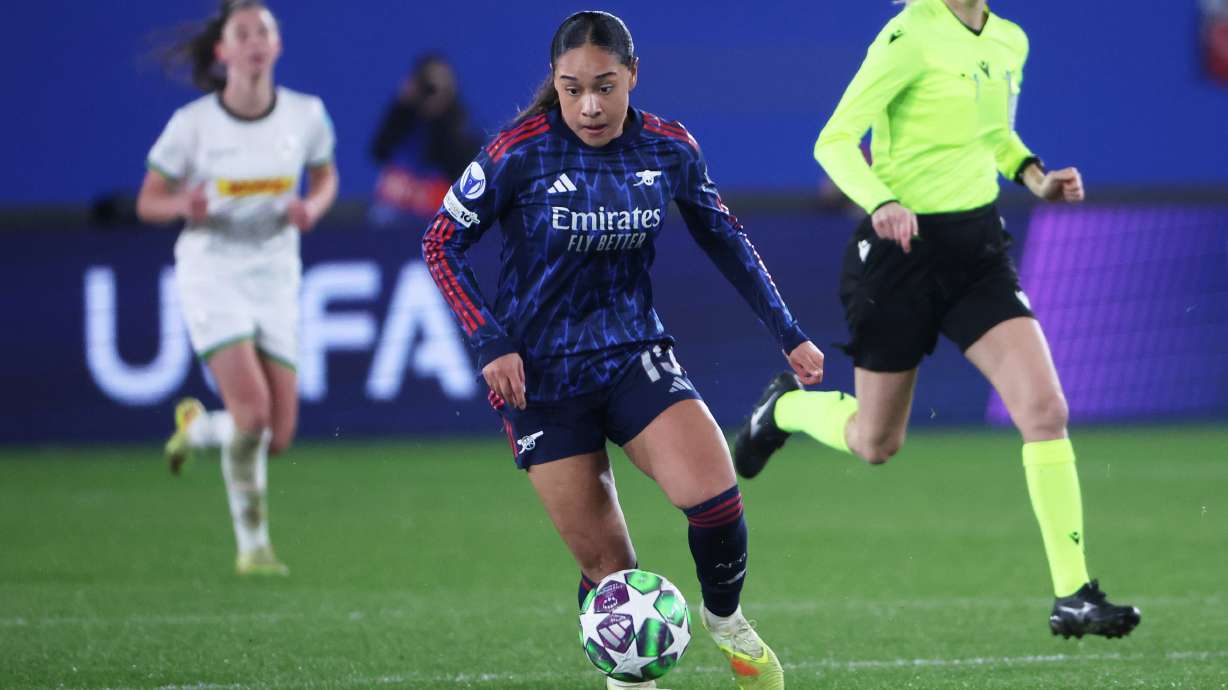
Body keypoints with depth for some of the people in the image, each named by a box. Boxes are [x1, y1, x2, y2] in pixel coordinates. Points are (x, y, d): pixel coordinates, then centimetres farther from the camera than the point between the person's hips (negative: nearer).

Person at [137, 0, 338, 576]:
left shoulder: (305, 115, -3)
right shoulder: (192, 124, -10)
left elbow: (325, 176, 16)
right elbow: (147, 202, -1)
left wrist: (313, 206, -8)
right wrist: (184, 205, -24)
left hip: (275, 275, 4)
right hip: (211, 273, -4)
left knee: (278, 436, -1)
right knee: (252, 407, -23)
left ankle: (196, 427, 33)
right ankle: (252, 544, -4)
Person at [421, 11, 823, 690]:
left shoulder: (669, 148, -4)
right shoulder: (521, 152, -13)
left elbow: (723, 238, 13)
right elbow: (440, 244, -4)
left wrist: (787, 332, 14)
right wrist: (491, 343, -13)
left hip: (633, 353, 2)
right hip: (539, 374, -2)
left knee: (714, 494, -21)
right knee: (606, 565, -5)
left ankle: (726, 622, 8)